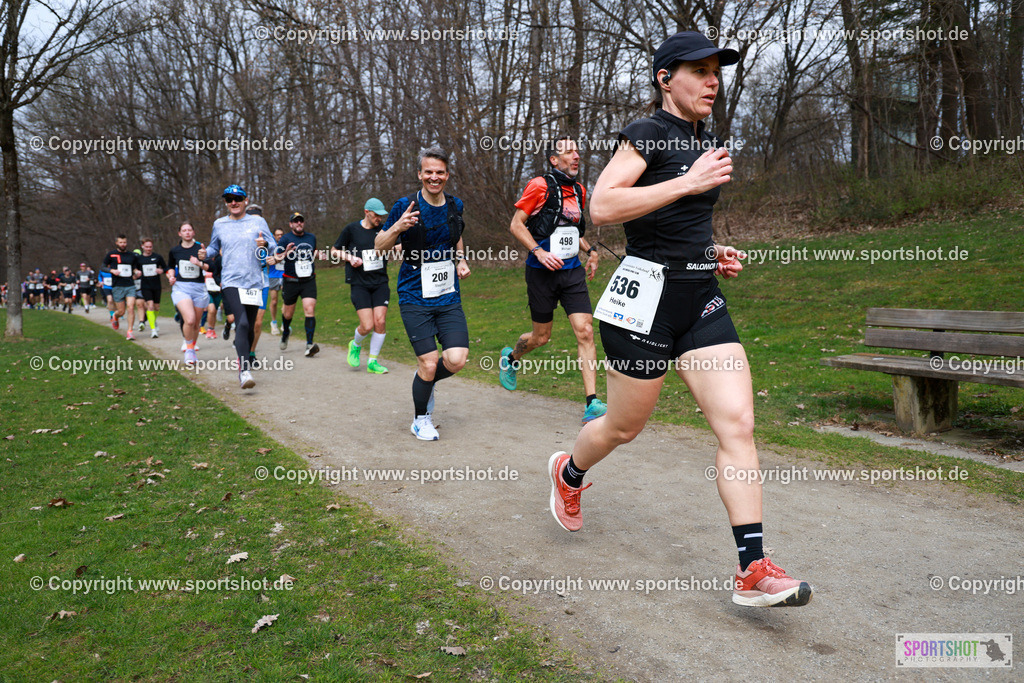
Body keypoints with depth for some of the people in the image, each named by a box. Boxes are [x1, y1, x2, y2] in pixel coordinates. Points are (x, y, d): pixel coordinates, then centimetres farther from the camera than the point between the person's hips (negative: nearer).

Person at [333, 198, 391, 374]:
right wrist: (349, 257, -9)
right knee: (367, 326, -11)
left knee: (380, 322, -7)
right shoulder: (351, 229, -3)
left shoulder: (383, 229, 4)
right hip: (359, 284, -3)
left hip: (380, 283, 3)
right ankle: (355, 346, 23)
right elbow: (334, 251, 8)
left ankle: (373, 361, 10)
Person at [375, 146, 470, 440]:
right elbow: (379, 247, -2)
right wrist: (397, 227, -21)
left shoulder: (455, 205, 6)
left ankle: (425, 380, 25)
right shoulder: (405, 206, -7)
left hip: (449, 297, 4)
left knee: (457, 359, -11)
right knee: (429, 363, -8)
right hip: (415, 298, -4)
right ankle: (421, 419, 19)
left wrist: (460, 260, 8)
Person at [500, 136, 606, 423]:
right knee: (541, 337, 7)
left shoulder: (579, 191, 13)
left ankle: (592, 403, -9)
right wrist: (539, 251, -19)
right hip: (542, 272, -5)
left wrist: (589, 250, 13)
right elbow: (516, 224, -8)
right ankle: (511, 357, 42)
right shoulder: (540, 186, -8)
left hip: (572, 270, 5)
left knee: (585, 331, -9)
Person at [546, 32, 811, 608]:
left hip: (702, 299, 7)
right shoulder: (647, 134, -7)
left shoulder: (708, 140, 17)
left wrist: (713, 252, 12)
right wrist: (689, 182, -22)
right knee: (626, 426, 9)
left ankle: (754, 570, -5)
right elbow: (602, 205, -22)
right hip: (648, 295, -7)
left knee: (739, 424, -7)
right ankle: (569, 473, 42)